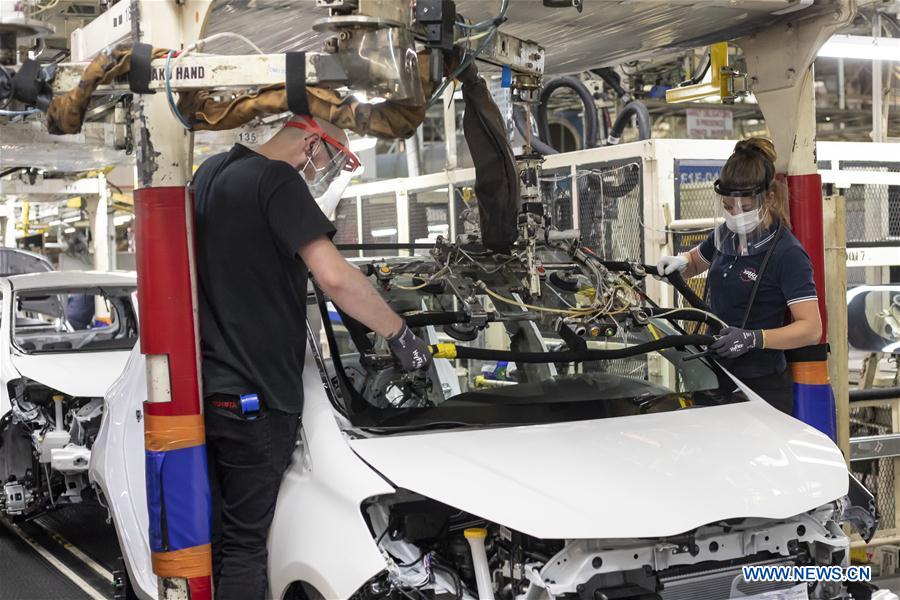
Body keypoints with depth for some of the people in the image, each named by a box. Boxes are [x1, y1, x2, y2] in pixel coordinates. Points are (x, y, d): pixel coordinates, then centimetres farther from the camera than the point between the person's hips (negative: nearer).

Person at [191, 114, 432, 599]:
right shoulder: (277, 180, -13)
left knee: (207, 537, 16)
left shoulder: (210, 173, 15)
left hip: (203, 389, 8)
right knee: (244, 543, 0)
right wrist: (399, 334, -12)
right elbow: (334, 276, -23)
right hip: (253, 395, -8)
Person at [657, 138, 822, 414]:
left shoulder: (787, 254, -16)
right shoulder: (726, 235, 7)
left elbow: (811, 328, -20)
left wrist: (754, 338, -33)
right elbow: (696, 262, 28)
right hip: (719, 377, 7)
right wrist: (678, 262, 3)